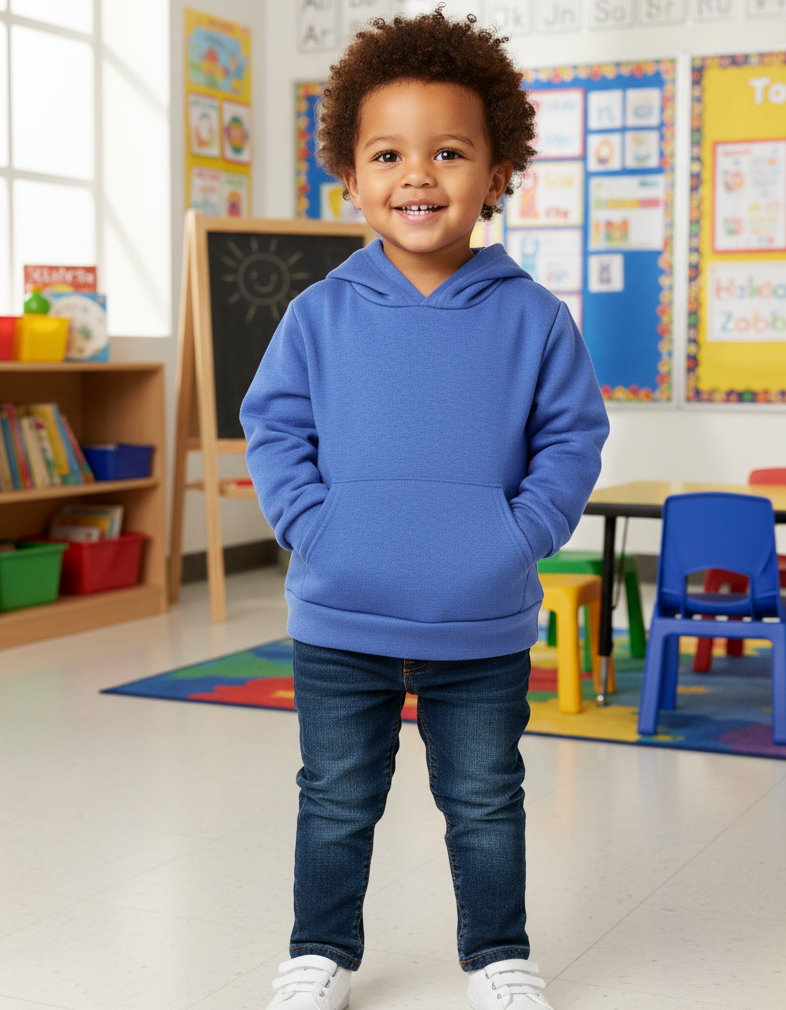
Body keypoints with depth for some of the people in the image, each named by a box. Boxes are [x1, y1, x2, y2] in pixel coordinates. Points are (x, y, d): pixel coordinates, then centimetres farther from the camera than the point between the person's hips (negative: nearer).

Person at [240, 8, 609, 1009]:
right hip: (340, 621, 1)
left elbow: (573, 436, 0)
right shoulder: (320, 314, -4)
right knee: (337, 803, 16)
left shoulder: (532, 318, -4)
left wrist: (526, 529, -12)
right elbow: (272, 426, 0)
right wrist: (310, 523, -12)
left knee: (485, 803, 15)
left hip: (484, 626, 0)